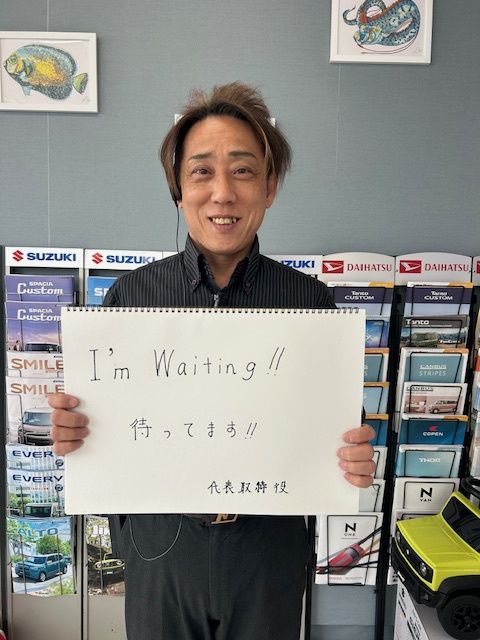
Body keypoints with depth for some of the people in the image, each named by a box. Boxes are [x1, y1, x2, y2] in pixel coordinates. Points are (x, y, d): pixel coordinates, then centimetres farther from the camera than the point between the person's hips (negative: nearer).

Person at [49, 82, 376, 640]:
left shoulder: (310, 301, -9)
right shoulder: (131, 293, -9)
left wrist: (352, 461, -22)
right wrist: (72, 432, -21)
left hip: (269, 552, 0)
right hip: (160, 550, 1)